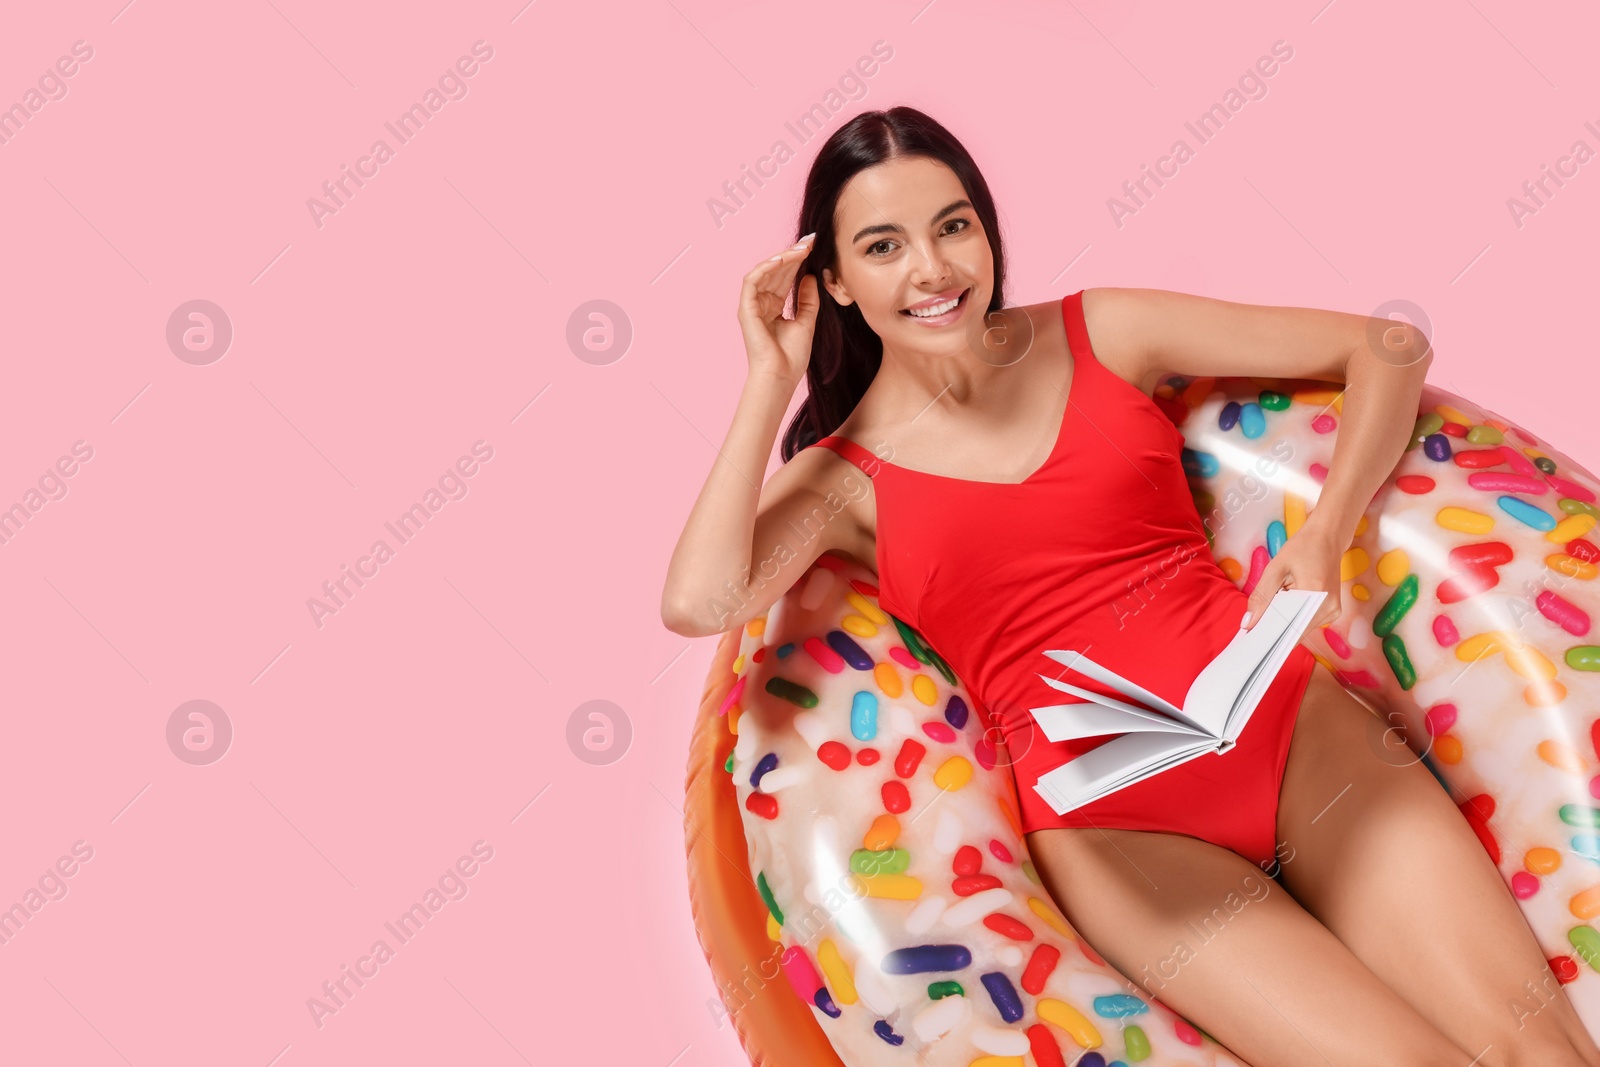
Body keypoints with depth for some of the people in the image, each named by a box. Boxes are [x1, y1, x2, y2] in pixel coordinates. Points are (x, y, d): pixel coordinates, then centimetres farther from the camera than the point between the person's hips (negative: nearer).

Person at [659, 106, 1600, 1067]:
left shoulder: (1100, 334, 7)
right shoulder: (840, 476, 2)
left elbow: (1390, 347, 10)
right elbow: (698, 603, -19)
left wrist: (1325, 534, -7)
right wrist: (772, 377, -9)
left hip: (1295, 730, 3)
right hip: (1112, 823, -2)